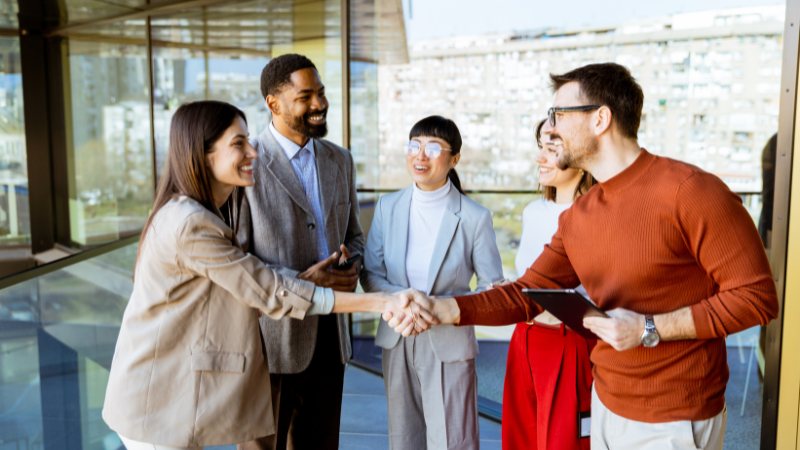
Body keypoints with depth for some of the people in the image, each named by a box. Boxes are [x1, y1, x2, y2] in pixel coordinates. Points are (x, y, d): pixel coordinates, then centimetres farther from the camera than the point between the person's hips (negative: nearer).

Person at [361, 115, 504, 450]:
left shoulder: (475, 217, -9)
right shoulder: (388, 207, 1)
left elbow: (493, 287, -4)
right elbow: (370, 275, 4)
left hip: (449, 346, -3)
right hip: (397, 343, 3)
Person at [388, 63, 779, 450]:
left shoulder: (688, 190, -17)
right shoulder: (576, 217, 4)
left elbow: (756, 296, -17)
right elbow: (526, 294, 3)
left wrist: (648, 329, -21)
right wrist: (440, 309, -10)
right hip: (606, 403, 6)